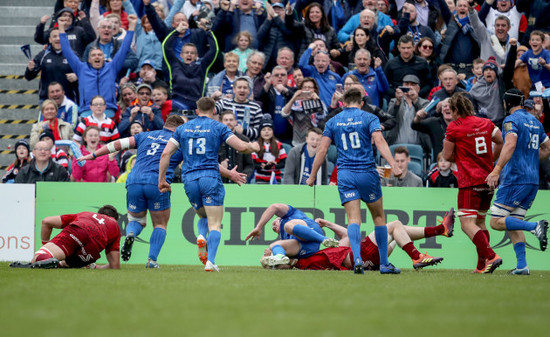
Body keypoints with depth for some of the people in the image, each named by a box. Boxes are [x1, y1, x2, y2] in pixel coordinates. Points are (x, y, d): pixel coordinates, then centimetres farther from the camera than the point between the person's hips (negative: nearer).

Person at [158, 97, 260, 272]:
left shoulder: (182, 128, 13)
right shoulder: (218, 127, 3)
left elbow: (166, 154, 8)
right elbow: (242, 147, -3)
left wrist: (161, 179, 13)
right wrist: (254, 147, 19)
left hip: (189, 179, 3)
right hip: (210, 177, -3)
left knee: (203, 216, 24)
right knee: (215, 224, -1)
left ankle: (201, 237, -8)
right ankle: (210, 261, -18)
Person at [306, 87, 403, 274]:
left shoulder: (333, 122, 9)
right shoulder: (369, 118, 2)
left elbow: (322, 150, 6)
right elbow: (379, 142, -13)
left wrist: (312, 176, 13)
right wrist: (393, 165, -21)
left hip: (345, 174, 1)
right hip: (367, 173, -1)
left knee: (353, 219, -4)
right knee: (379, 216, 11)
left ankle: (357, 258, -26)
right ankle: (384, 264, 12)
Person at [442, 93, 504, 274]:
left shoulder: (454, 127, -5)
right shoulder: (486, 123, 9)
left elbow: (447, 156, -1)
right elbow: (501, 143, 16)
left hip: (469, 182, -7)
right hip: (488, 180, 7)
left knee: (467, 224, -11)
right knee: (480, 221, 17)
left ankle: (491, 256, -27)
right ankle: (482, 265, 15)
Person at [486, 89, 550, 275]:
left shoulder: (511, 120, -7)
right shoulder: (535, 121, 18)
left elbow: (510, 144, -24)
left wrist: (497, 170, -31)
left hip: (515, 179, -8)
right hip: (533, 181, 8)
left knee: (497, 222, -7)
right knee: (512, 224, 11)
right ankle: (522, 265, 0)